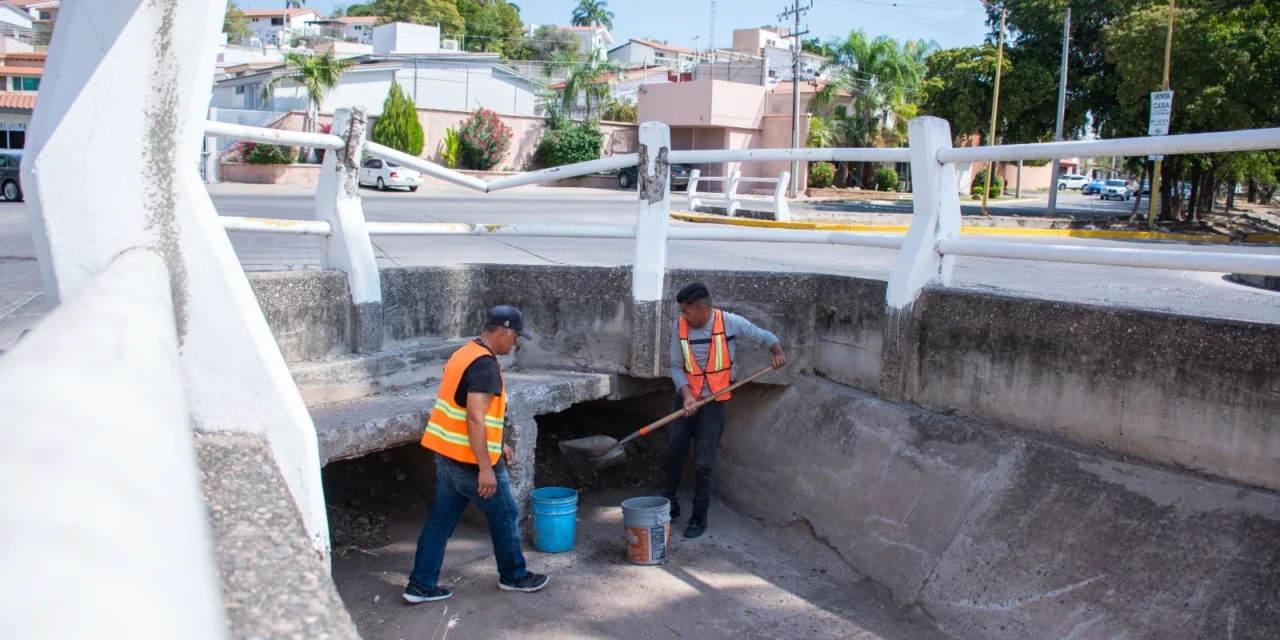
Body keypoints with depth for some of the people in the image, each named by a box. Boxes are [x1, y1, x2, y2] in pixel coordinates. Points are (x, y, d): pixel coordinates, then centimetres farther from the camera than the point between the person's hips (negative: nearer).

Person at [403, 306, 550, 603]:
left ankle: (421, 585, 16)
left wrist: (497, 445, 23)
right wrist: (485, 467, -25)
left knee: (441, 519, 13)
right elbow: (475, 418, -26)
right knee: (505, 516, 9)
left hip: (447, 455, 9)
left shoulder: (464, 354, 12)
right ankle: (514, 576, 25)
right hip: (470, 459, -9)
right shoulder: (485, 365, -20)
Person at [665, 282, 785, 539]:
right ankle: (670, 504, 31)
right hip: (686, 398, 3)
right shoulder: (680, 326, -10)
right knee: (674, 453, 9)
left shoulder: (731, 323, -15)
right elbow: (676, 367, -4)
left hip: (713, 402, -3)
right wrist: (686, 394, -20)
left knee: (703, 464, -2)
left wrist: (778, 352, -23)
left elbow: (764, 336, -2)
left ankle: (699, 517, 14)